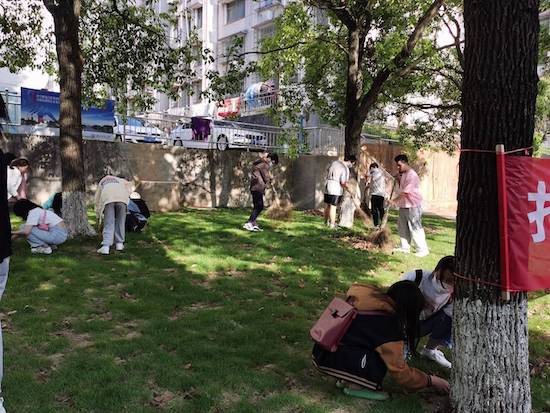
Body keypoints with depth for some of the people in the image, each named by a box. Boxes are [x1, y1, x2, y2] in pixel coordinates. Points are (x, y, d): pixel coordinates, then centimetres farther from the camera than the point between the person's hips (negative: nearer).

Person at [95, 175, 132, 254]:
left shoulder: (101, 183, 39)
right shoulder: (119, 180, 41)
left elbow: (97, 201, 38)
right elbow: (127, 184, 18)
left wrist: (98, 216, 45)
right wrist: (126, 196, 23)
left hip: (108, 199, 0)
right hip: (122, 197, 1)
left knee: (108, 224, -1)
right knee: (120, 222, 13)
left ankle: (105, 247, -10)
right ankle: (119, 244, 16)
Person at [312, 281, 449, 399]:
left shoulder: (374, 299, 2)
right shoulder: (388, 327, -21)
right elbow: (399, 372, -13)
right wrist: (431, 380, 0)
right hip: (329, 358, -9)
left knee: (384, 352, 9)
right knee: (381, 359, -19)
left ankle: (346, 379, 12)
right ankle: (354, 387, -1)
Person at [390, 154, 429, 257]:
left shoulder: (412, 175, -19)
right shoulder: (403, 174, 11)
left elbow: (405, 192, -24)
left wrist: (394, 200, -24)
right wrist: (399, 178, 5)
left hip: (413, 206, -10)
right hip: (403, 205, 10)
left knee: (415, 228, -5)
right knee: (403, 228, 15)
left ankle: (423, 249, 2)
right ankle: (405, 247, 25)